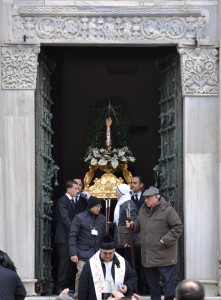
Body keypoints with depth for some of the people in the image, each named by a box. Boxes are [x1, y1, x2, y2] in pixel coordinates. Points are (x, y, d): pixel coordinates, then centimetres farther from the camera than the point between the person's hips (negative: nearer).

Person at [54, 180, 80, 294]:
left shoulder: (72, 201, 17)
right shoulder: (62, 201, -10)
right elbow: (64, 218, -19)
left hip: (72, 236, 8)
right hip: (64, 237, -8)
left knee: (71, 262, 7)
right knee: (64, 261, -9)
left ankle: (69, 286, 11)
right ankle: (60, 287, -7)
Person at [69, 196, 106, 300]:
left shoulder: (102, 218, 10)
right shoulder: (79, 218, -2)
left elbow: (104, 236, 14)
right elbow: (72, 236, -4)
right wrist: (73, 253, -10)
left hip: (98, 253, 3)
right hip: (83, 253, -3)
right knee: (81, 274, -8)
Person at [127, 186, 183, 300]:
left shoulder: (167, 210, -11)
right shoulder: (143, 209, 10)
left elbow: (178, 227, -12)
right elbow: (139, 226, 23)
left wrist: (165, 240, -16)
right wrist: (132, 225, 1)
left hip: (164, 255, -7)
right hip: (148, 256, 7)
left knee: (169, 282, -5)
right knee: (152, 283, 16)